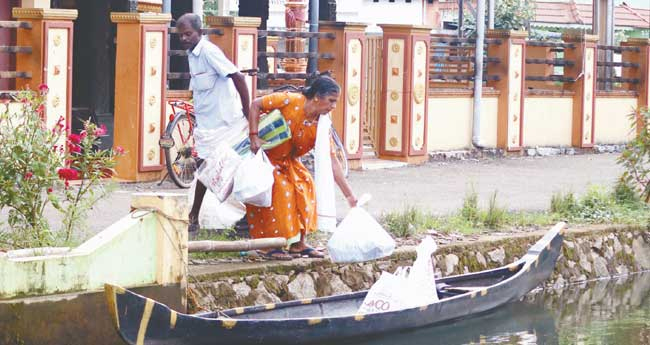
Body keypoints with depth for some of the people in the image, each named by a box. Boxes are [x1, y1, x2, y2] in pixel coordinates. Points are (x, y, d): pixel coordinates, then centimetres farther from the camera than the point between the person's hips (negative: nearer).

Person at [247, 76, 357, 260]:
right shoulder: (289, 101, -26)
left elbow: (332, 162, -11)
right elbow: (256, 105, -19)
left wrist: (349, 195, -15)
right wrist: (254, 136, -27)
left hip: (286, 161, 6)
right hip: (263, 155, -6)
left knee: (305, 186, -6)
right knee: (279, 189, -18)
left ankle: (298, 243, 4)